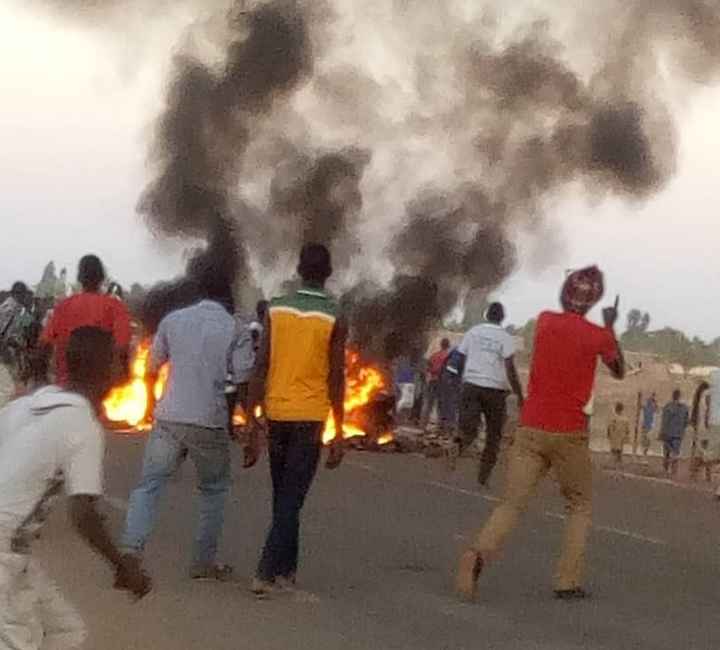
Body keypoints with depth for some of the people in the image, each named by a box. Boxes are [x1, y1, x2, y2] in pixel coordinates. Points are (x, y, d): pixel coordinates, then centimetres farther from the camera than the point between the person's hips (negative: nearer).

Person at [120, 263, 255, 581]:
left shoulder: (172, 320, 7)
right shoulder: (234, 329, -2)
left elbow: (151, 370, 14)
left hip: (169, 417, 2)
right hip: (210, 423, -2)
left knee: (149, 486, 6)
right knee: (214, 490, 17)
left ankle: (130, 550, -12)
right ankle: (204, 562, 15)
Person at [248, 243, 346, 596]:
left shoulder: (276, 309, 2)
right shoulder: (334, 319, -6)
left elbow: (260, 368, -1)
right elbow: (336, 379, -6)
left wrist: (253, 420, 4)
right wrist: (338, 433, -1)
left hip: (276, 413, 3)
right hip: (310, 416, -3)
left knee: (282, 496, 17)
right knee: (291, 498, -1)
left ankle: (286, 569, 23)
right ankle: (266, 572, -10)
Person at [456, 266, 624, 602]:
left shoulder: (545, 321, 5)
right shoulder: (598, 335, -3)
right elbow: (619, 371, 17)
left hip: (530, 430, 2)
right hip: (569, 434, -2)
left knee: (512, 503, -1)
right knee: (579, 505, 17)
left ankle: (479, 553, -30)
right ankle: (568, 581, 6)